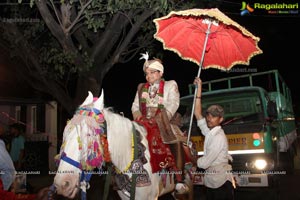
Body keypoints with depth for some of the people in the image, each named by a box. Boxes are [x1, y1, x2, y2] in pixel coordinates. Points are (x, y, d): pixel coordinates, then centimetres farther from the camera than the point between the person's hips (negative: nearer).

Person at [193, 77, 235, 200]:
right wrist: (199, 90, 2)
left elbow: (204, 163, -19)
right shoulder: (209, 132, 5)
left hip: (221, 182, -8)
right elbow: (197, 114, 5)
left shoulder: (219, 137, -18)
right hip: (210, 182, 8)